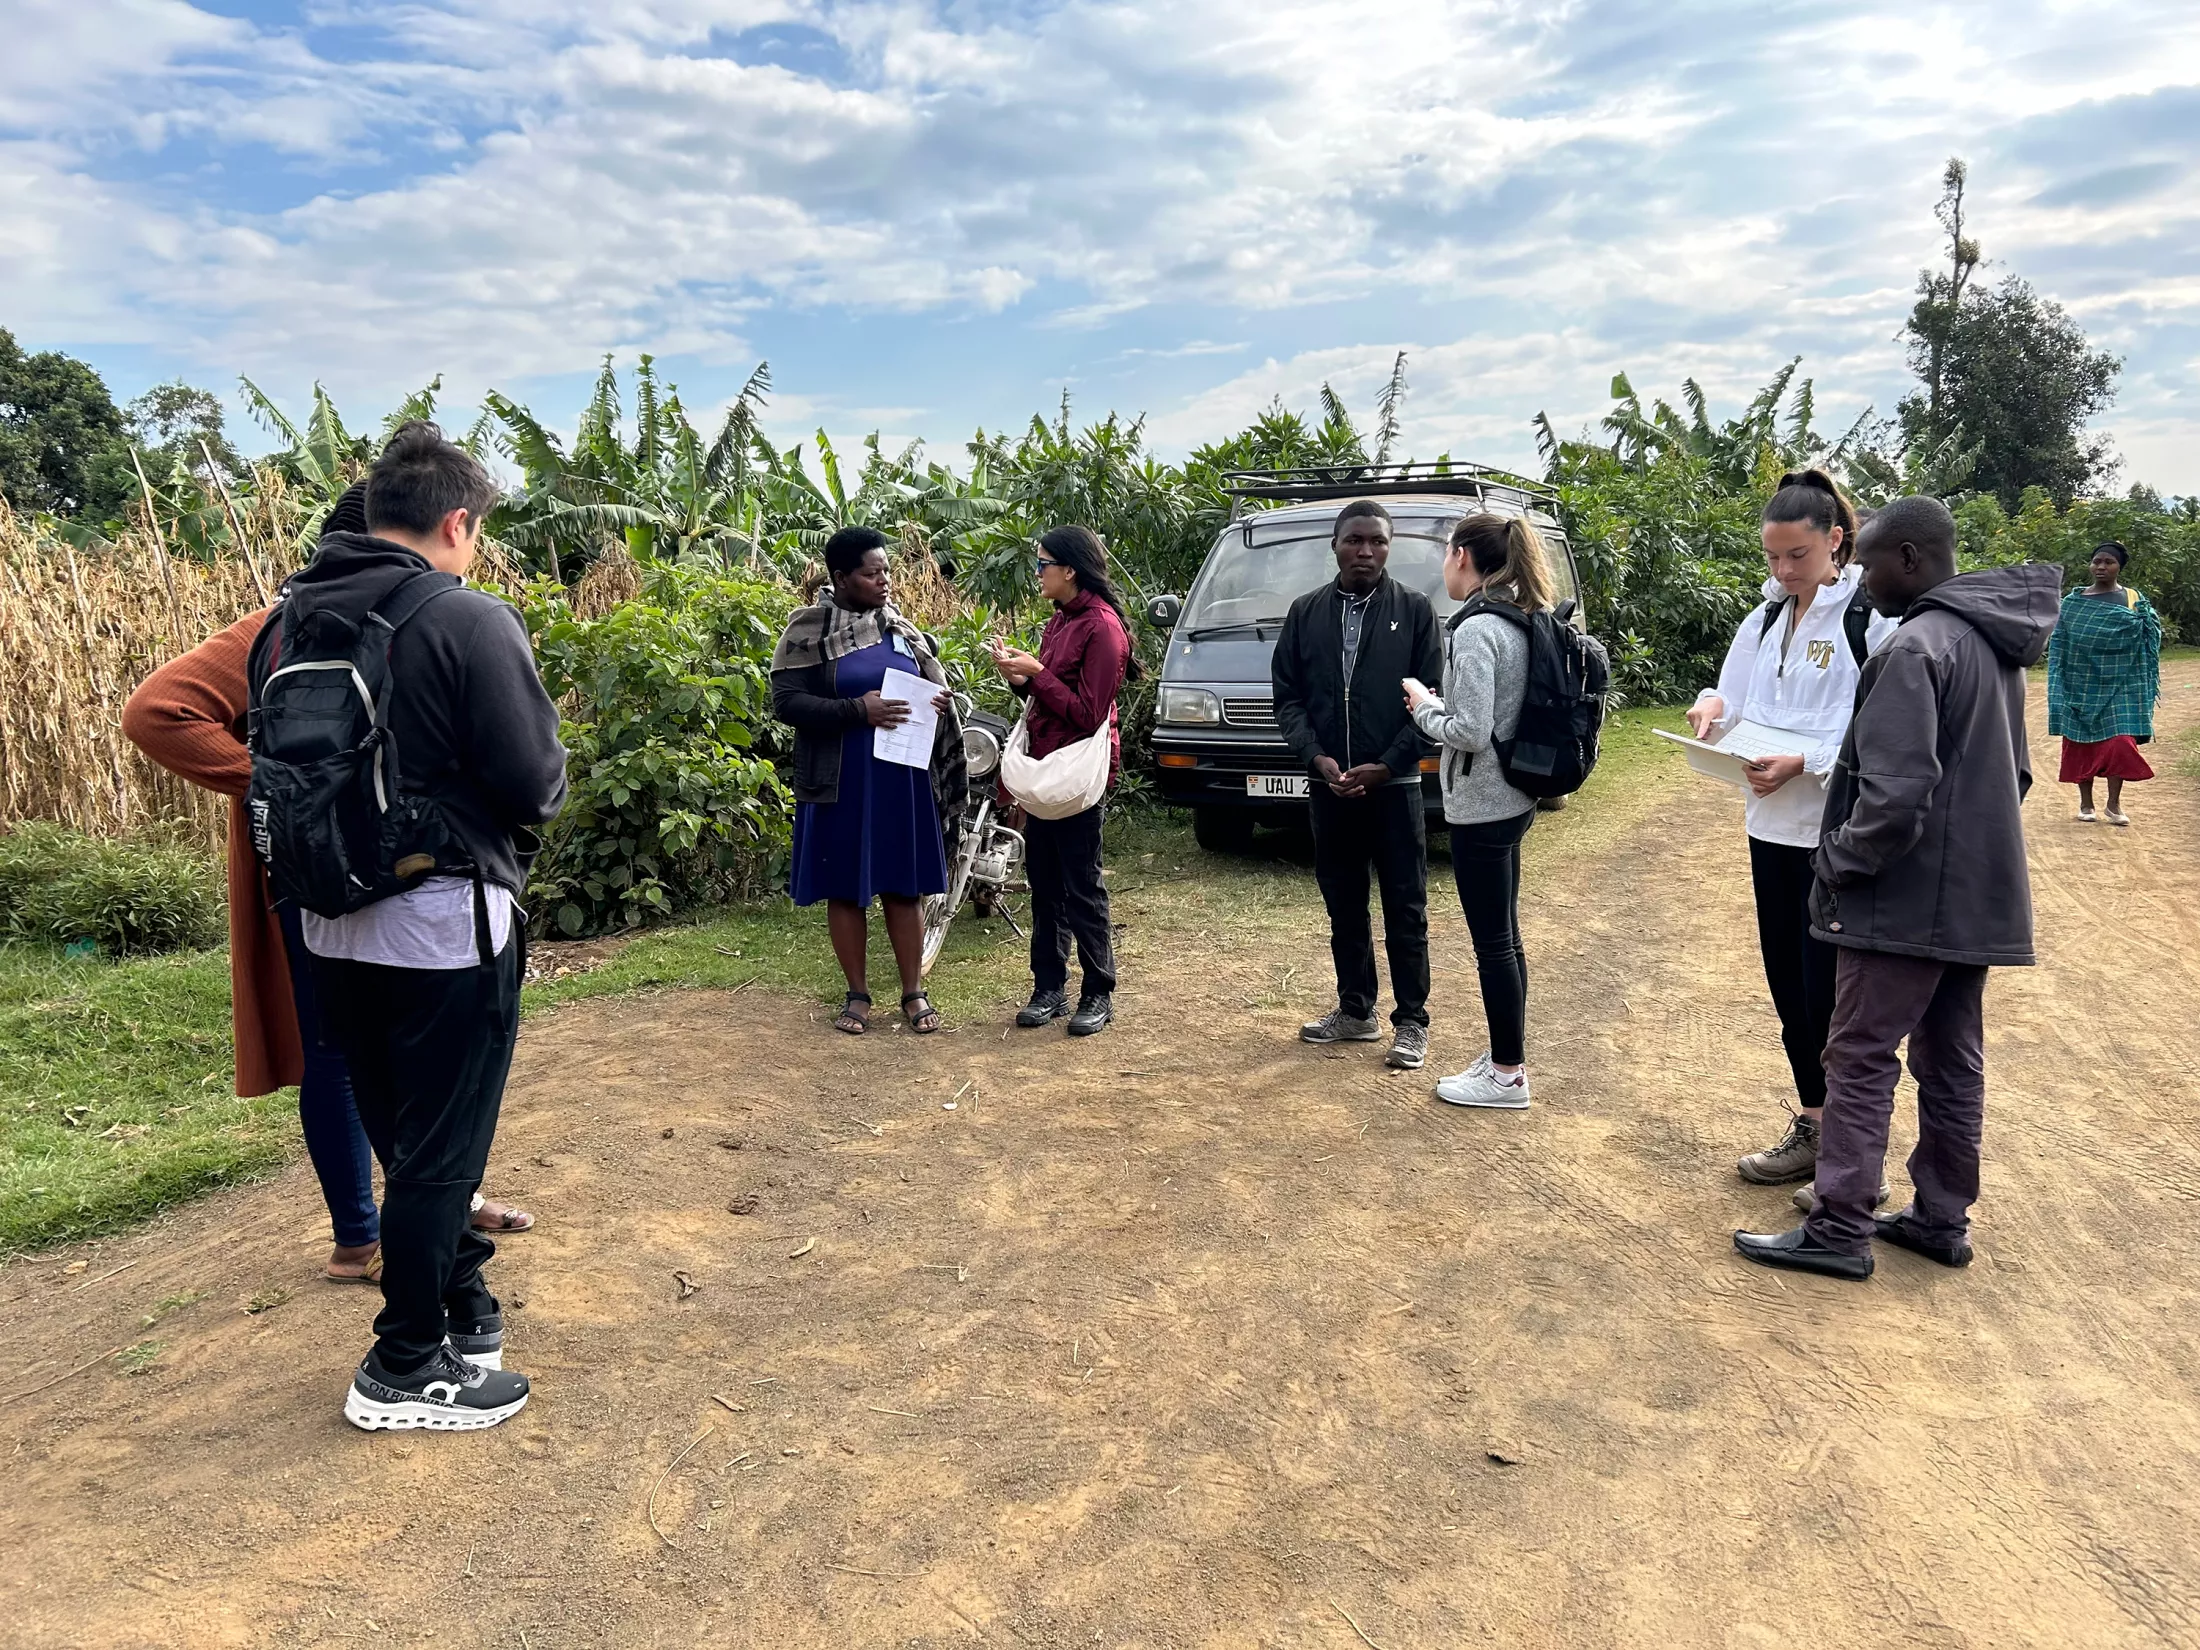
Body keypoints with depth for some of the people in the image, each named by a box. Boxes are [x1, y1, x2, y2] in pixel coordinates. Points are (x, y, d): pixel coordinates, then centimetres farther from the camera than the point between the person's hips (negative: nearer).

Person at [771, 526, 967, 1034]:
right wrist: (857, 711, -20)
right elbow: (785, 702, -11)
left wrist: (941, 703, -5)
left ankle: (913, 992, 18)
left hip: (902, 780, 3)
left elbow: (927, 689, 19)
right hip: (841, 783, -3)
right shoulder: (809, 630, -5)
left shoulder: (900, 628, 9)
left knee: (905, 886, 8)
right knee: (845, 889, 6)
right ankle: (857, 994, 20)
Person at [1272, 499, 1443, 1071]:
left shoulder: (1414, 610, -2)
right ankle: (1355, 1010, 25)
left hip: (1393, 784, -3)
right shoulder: (1305, 613, 6)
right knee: (1343, 907, 12)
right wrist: (1318, 757, -10)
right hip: (1327, 784, 3)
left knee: (1405, 910, 3)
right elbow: (1287, 697, 6)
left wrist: (1384, 766, -13)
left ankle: (1411, 1023, 12)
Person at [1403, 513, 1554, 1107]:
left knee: (1492, 941, 0)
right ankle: (1506, 1055, 28)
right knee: (1503, 936, 17)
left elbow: (1471, 731, -24)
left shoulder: (1475, 629, -19)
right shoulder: (1519, 622, 9)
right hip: (1513, 797, 9)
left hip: (1480, 805, -9)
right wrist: (1439, 704, 6)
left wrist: (1425, 708, -8)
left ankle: (1506, 1076, 11)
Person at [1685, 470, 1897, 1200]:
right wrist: (1713, 705, -7)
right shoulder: (1766, 618, 10)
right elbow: (1737, 706, 14)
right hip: (1773, 829, 7)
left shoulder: (1873, 619, -12)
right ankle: (1812, 1130, 29)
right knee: (1788, 987, 14)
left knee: (1831, 996, -1)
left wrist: (1805, 762, -24)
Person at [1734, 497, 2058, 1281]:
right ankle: (1942, 1218, 25)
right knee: (1952, 1061, 15)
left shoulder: (1915, 647, -18)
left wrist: (1839, 860, -11)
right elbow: (2013, 772, 20)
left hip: (1906, 897, -9)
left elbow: (1896, 792, -24)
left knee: (1861, 1059, -2)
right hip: (1976, 894, 9)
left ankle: (1838, 1230, 4)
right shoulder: (1994, 645, 12)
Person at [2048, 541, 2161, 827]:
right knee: (2082, 744, 5)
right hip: (2081, 686, 1)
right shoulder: (2072, 602, 5)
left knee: (2120, 743, -9)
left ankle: (2114, 803, 5)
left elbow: (2146, 643, 3)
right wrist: (2058, 686, -4)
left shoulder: (2135, 601, 4)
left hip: (2118, 686, -1)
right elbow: (2059, 644, 3)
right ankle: (2086, 803, 17)